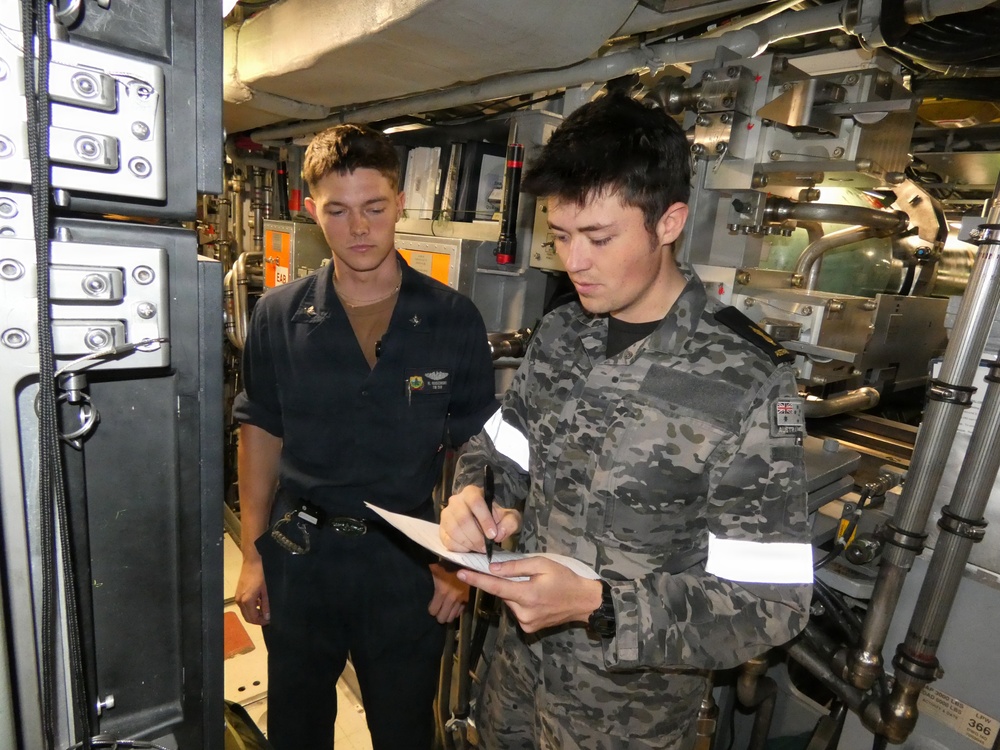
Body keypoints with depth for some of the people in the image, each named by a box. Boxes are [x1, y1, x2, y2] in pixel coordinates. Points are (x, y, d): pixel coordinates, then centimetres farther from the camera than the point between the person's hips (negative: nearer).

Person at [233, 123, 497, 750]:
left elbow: (472, 450, -3)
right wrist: (253, 554, 3)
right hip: (299, 555, 2)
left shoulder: (454, 319, -9)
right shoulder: (279, 315, -4)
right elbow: (261, 435, 3)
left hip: (408, 557, -1)